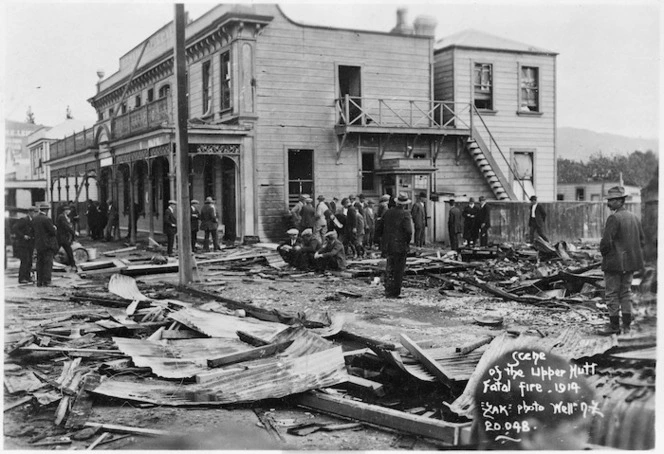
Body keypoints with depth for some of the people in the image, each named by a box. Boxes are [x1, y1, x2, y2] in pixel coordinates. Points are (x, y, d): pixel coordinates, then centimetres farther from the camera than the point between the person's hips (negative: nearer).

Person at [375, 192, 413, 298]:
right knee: (399, 270, 3)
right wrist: (407, 241, -3)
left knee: (389, 268, 16)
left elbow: (379, 229, 10)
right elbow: (408, 231, -19)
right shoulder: (405, 214, -12)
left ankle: (388, 291, 17)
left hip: (387, 246, 5)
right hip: (400, 246, -5)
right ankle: (395, 292, 5)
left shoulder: (388, 213, 5)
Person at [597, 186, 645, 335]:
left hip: (614, 263, -8)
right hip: (631, 262, 8)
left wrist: (604, 253, -3)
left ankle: (614, 326, 6)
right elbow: (642, 241, 13)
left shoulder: (614, 218, -17)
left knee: (612, 294, 1)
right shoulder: (634, 218, 8)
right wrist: (632, 253, 17)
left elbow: (606, 242, -21)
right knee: (626, 292, 14)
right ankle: (627, 326, 18)